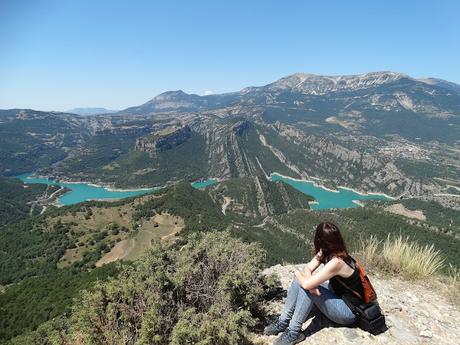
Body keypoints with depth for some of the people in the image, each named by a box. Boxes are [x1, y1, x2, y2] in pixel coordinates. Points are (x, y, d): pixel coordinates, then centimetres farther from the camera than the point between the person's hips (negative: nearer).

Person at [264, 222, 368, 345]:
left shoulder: (336, 262, -33)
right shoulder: (326, 252, -6)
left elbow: (307, 284, -33)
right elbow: (308, 268, -3)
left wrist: (298, 274, -11)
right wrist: (310, 281, -26)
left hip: (349, 312, -9)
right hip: (337, 296, 9)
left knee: (305, 285, -26)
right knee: (301, 279, -5)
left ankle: (294, 332, -12)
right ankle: (284, 321, 1)